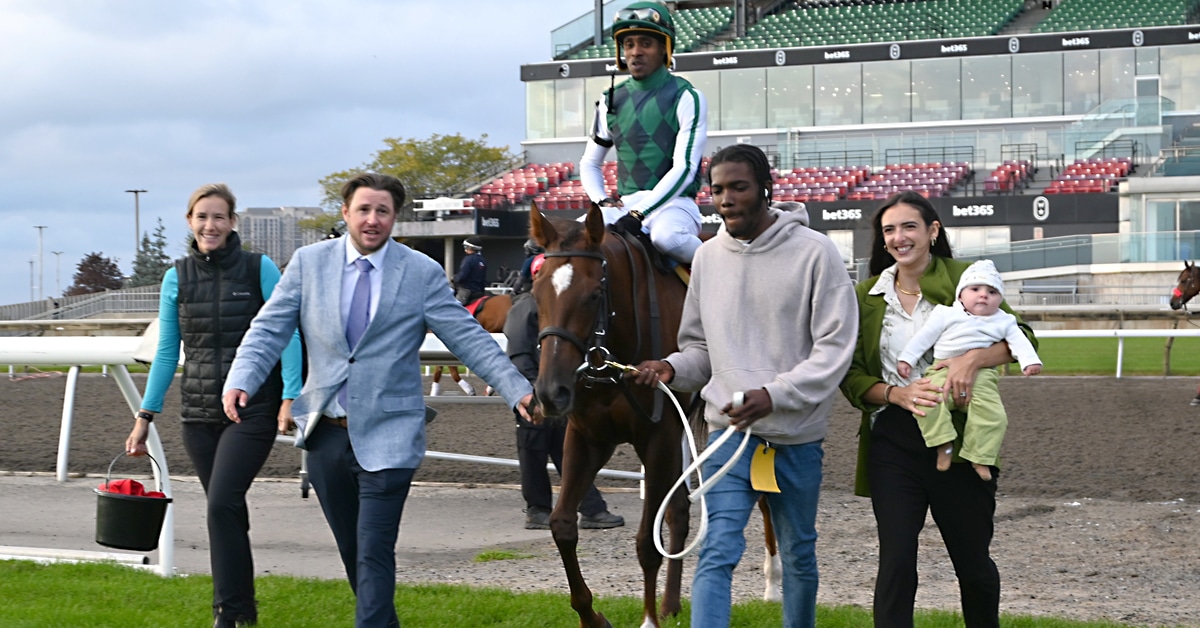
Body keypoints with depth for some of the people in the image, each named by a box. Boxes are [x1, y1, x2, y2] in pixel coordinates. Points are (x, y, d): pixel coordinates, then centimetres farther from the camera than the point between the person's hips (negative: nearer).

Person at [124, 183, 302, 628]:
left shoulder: (260, 269, -3)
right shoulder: (177, 277, 7)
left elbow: (286, 335, -5)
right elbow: (166, 351, 12)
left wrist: (291, 395, -15)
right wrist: (146, 415, 10)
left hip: (252, 409, -4)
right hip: (199, 411, 4)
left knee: (222, 504, -17)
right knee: (227, 509, 9)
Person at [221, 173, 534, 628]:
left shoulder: (422, 273, -2)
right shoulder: (308, 263, 3)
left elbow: (469, 339, -3)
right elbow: (269, 330, 0)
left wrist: (517, 390, -13)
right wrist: (241, 381, -17)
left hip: (387, 436, -3)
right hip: (326, 433, 3)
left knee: (375, 553, -10)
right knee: (350, 550, 15)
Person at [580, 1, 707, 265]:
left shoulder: (686, 98, -4)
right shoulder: (612, 101, 12)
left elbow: (684, 168, -13)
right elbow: (590, 163, 21)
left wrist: (639, 213, -22)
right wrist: (602, 201, -1)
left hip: (672, 203, -4)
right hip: (624, 204, 4)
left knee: (666, 236, -39)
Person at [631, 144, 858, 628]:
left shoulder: (814, 252, -8)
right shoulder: (708, 257, 5)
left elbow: (835, 345, -12)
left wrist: (775, 394, -24)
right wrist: (673, 368, -7)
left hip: (797, 437, -1)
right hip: (729, 429, 2)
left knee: (799, 554, 16)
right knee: (718, 551, -13)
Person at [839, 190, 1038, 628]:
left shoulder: (963, 279, -1)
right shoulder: (867, 295, 7)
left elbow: (1021, 336, -7)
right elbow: (851, 376, 5)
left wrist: (974, 358, -26)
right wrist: (899, 394, -14)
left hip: (958, 439, -1)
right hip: (892, 440, 1)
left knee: (973, 562, 9)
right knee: (896, 563, -6)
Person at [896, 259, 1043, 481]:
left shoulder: (1003, 322, 14)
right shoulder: (946, 315, 12)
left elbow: (1019, 341, 4)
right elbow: (924, 337, 12)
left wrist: (1030, 361, -15)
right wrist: (906, 359, 6)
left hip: (982, 377, 1)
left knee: (994, 414, -20)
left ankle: (979, 458, -11)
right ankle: (943, 444, -25)